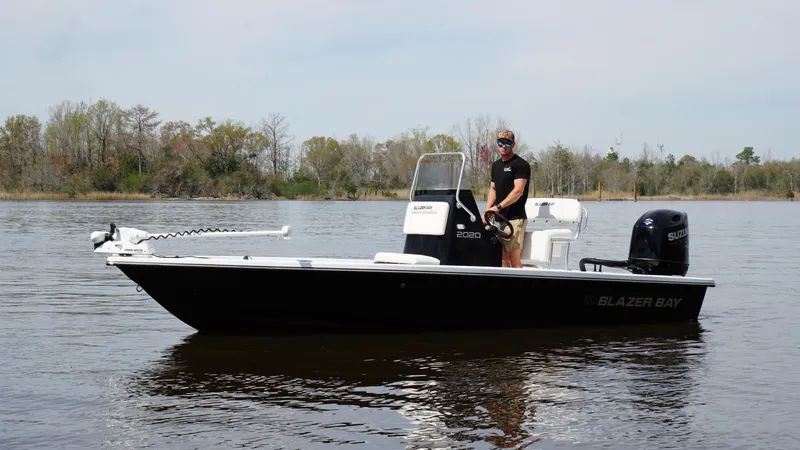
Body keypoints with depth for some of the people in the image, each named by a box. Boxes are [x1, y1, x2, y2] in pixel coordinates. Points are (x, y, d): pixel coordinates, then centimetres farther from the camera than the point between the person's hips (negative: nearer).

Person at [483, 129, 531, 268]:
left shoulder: (521, 164, -6)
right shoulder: (496, 165, 18)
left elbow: (518, 191, -16)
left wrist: (498, 206, -23)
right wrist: (487, 211, 8)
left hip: (514, 218, -7)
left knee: (514, 259, -10)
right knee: (502, 258, 5)